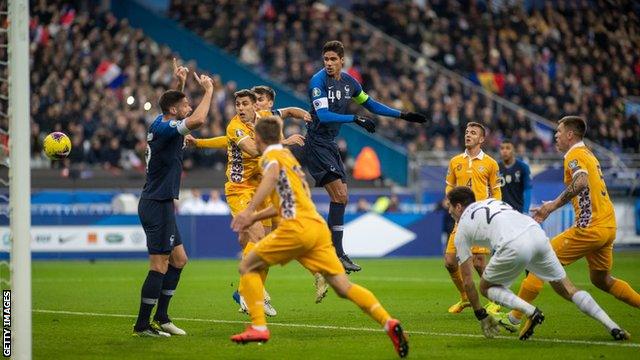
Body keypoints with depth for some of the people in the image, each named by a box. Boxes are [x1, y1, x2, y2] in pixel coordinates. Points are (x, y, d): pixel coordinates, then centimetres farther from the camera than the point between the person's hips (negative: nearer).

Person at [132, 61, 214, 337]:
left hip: (161, 203, 10)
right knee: (159, 266, -8)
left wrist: (180, 84, 19)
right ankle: (142, 325, -6)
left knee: (178, 260, 15)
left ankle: (161, 317, 20)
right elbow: (198, 120, -33)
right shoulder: (164, 128, -17)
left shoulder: (161, 123, 10)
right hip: (157, 204, -10)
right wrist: (208, 90, -18)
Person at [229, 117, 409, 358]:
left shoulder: (270, 156, 4)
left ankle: (258, 327, -3)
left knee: (248, 267, 8)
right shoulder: (288, 156, 29)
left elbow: (272, 176, -22)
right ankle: (388, 322, -19)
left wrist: (249, 210, -29)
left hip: (297, 228, -7)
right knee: (343, 286, -1)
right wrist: (254, 218, 38)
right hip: (318, 227, 7)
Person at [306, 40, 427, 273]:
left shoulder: (348, 81, 9)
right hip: (315, 142, -8)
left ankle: (333, 253, 12)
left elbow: (371, 104, 21)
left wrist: (402, 115, 18)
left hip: (330, 144, 8)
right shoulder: (318, 81, -15)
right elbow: (323, 115, -25)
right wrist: (355, 119, -30)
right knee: (339, 195, -17)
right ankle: (337, 254, -16)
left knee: (341, 198, 7)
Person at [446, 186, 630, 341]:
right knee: (568, 289, 15)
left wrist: (481, 316, 28)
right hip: (538, 233, 6)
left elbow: (468, 280, 22)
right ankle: (613, 327, 4)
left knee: (486, 286, 18)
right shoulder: (492, 202, 36)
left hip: (514, 247, -6)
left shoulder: (462, 230, 20)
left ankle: (531, 312, -4)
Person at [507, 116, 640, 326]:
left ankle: (515, 316, -5)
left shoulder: (574, 155, -8)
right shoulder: (588, 154, 21)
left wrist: (553, 205, -29)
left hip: (589, 228, -9)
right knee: (601, 280, 22)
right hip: (608, 227, 9)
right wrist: (551, 207, 25)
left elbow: (581, 182, -28)